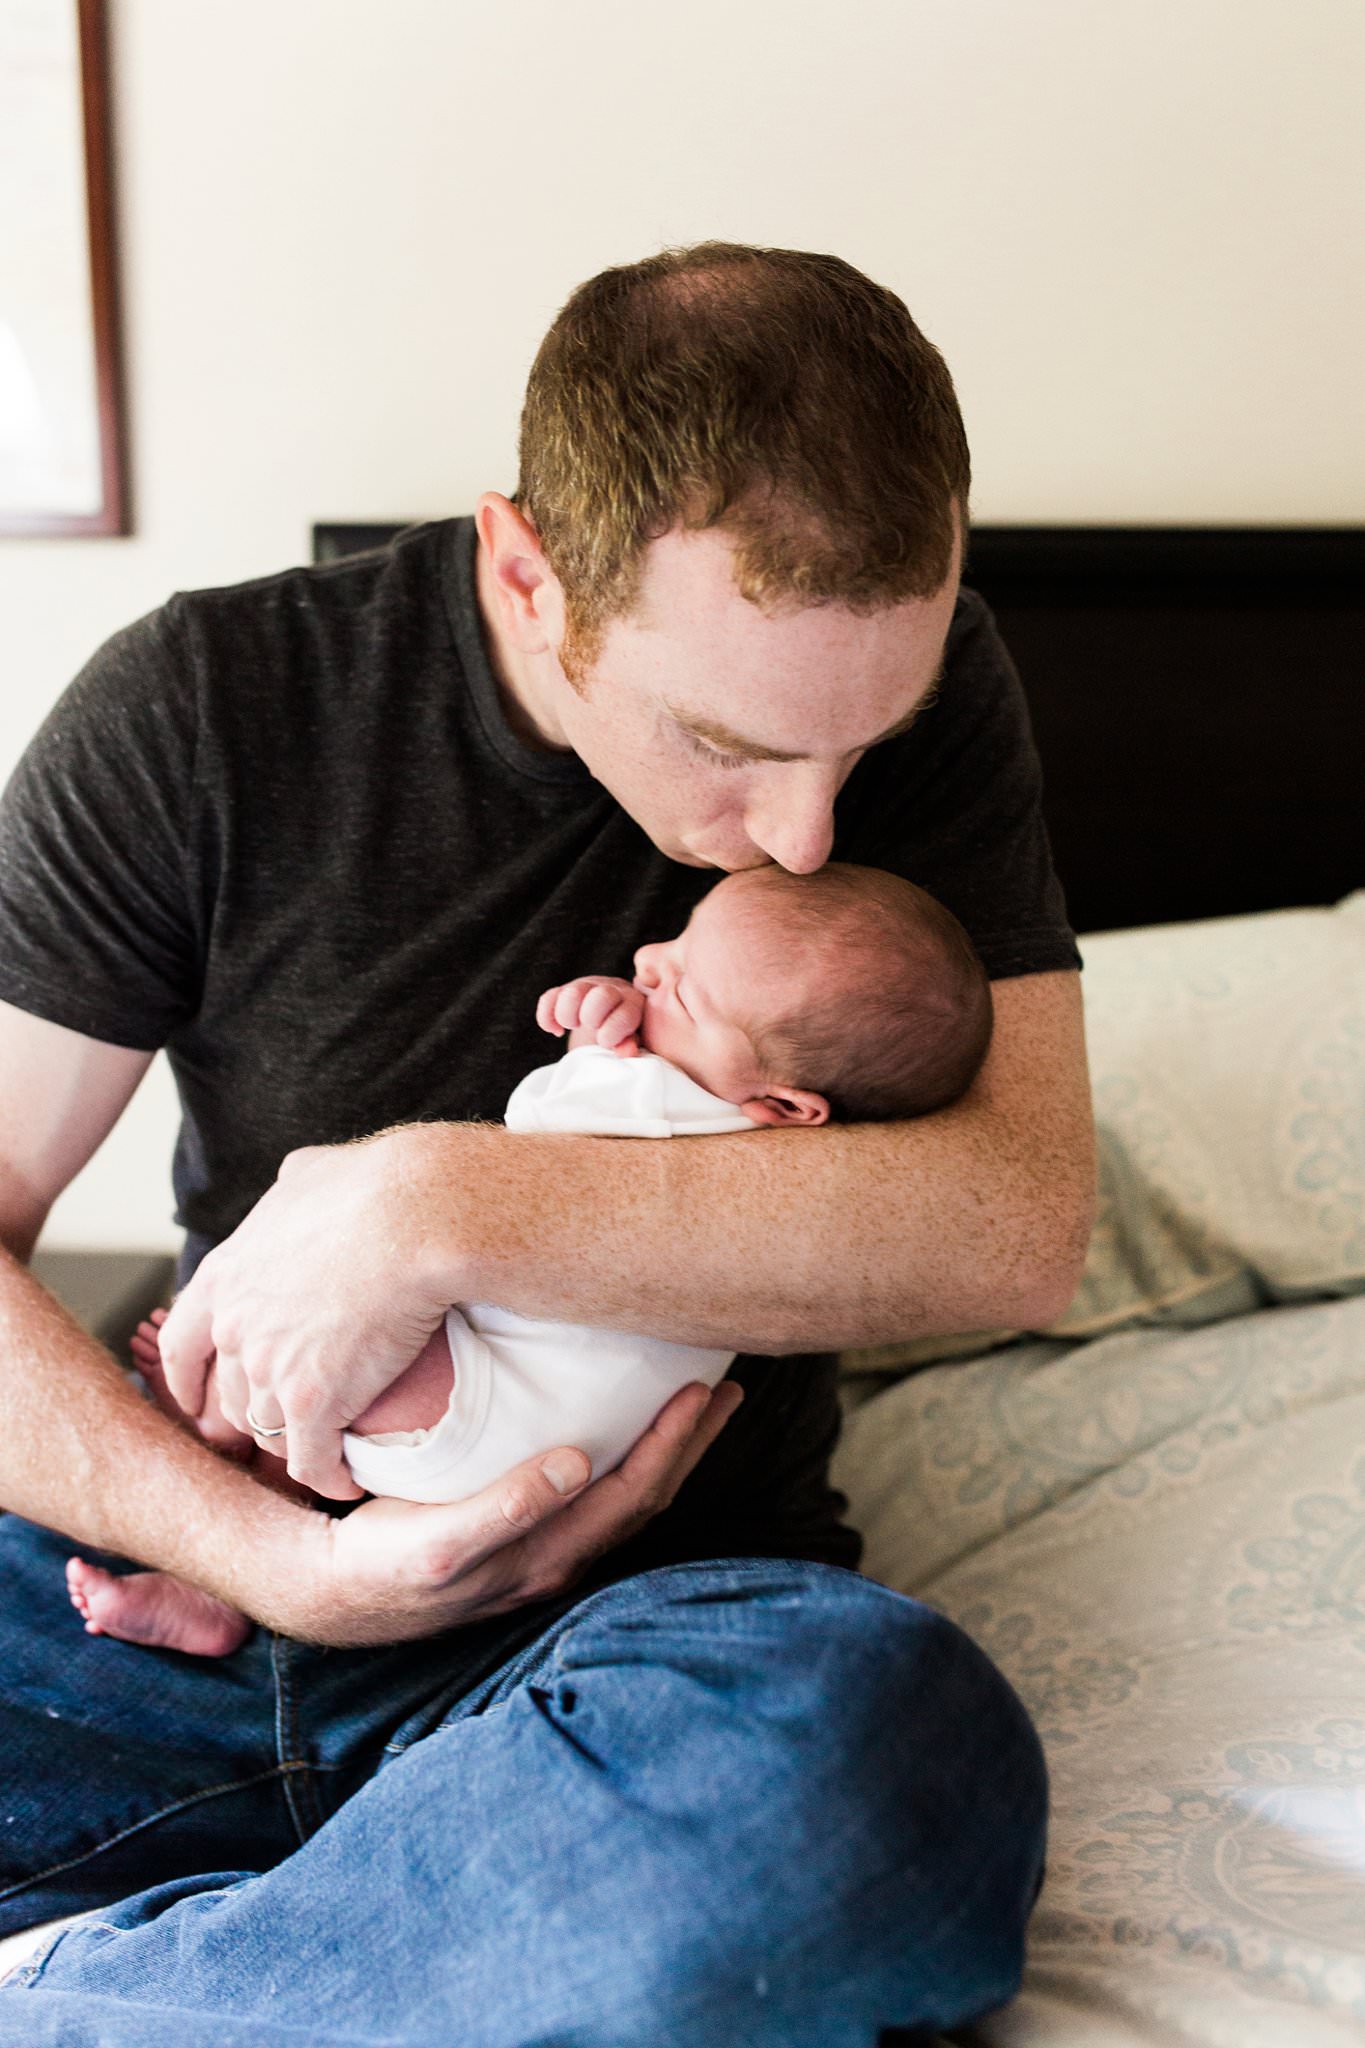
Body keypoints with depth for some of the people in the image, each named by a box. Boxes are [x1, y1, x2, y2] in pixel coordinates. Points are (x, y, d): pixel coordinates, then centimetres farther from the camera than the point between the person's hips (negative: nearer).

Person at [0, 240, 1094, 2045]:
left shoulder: (921, 684, -5)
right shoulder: (203, 709, -7)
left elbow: (1021, 1220, -16)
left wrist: (443, 1207, -22)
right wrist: (265, 1556, -21)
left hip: (654, 1616, 1)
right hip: (222, 1579, 0)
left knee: (893, 1753, -36)